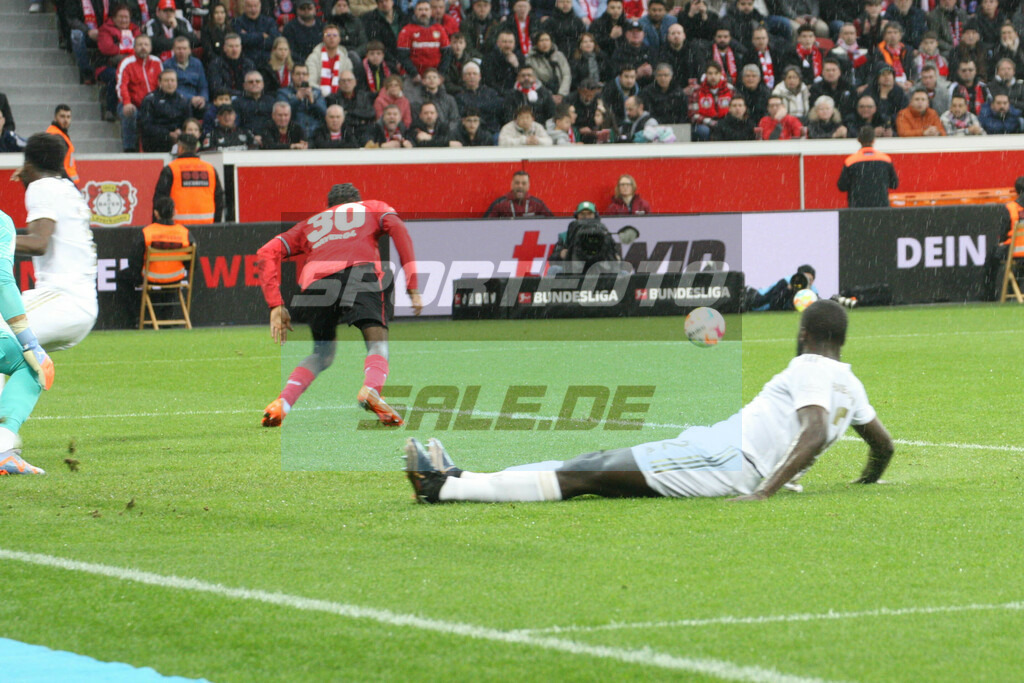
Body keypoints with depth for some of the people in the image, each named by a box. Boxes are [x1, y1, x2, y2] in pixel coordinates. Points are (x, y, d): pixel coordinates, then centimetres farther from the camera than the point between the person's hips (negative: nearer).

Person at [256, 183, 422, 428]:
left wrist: (275, 305, 19)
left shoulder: (311, 223, 39)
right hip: (361, 269, -3)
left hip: (314, 278, 3)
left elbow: (267, 253, 25)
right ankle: (371, 389, -37)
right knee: (378, 344, -5)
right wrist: (413, 287, 5)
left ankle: (282, 403, 3)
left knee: (322, 353, 22)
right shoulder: (374, 208, 34)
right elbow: (398, 229, 12)